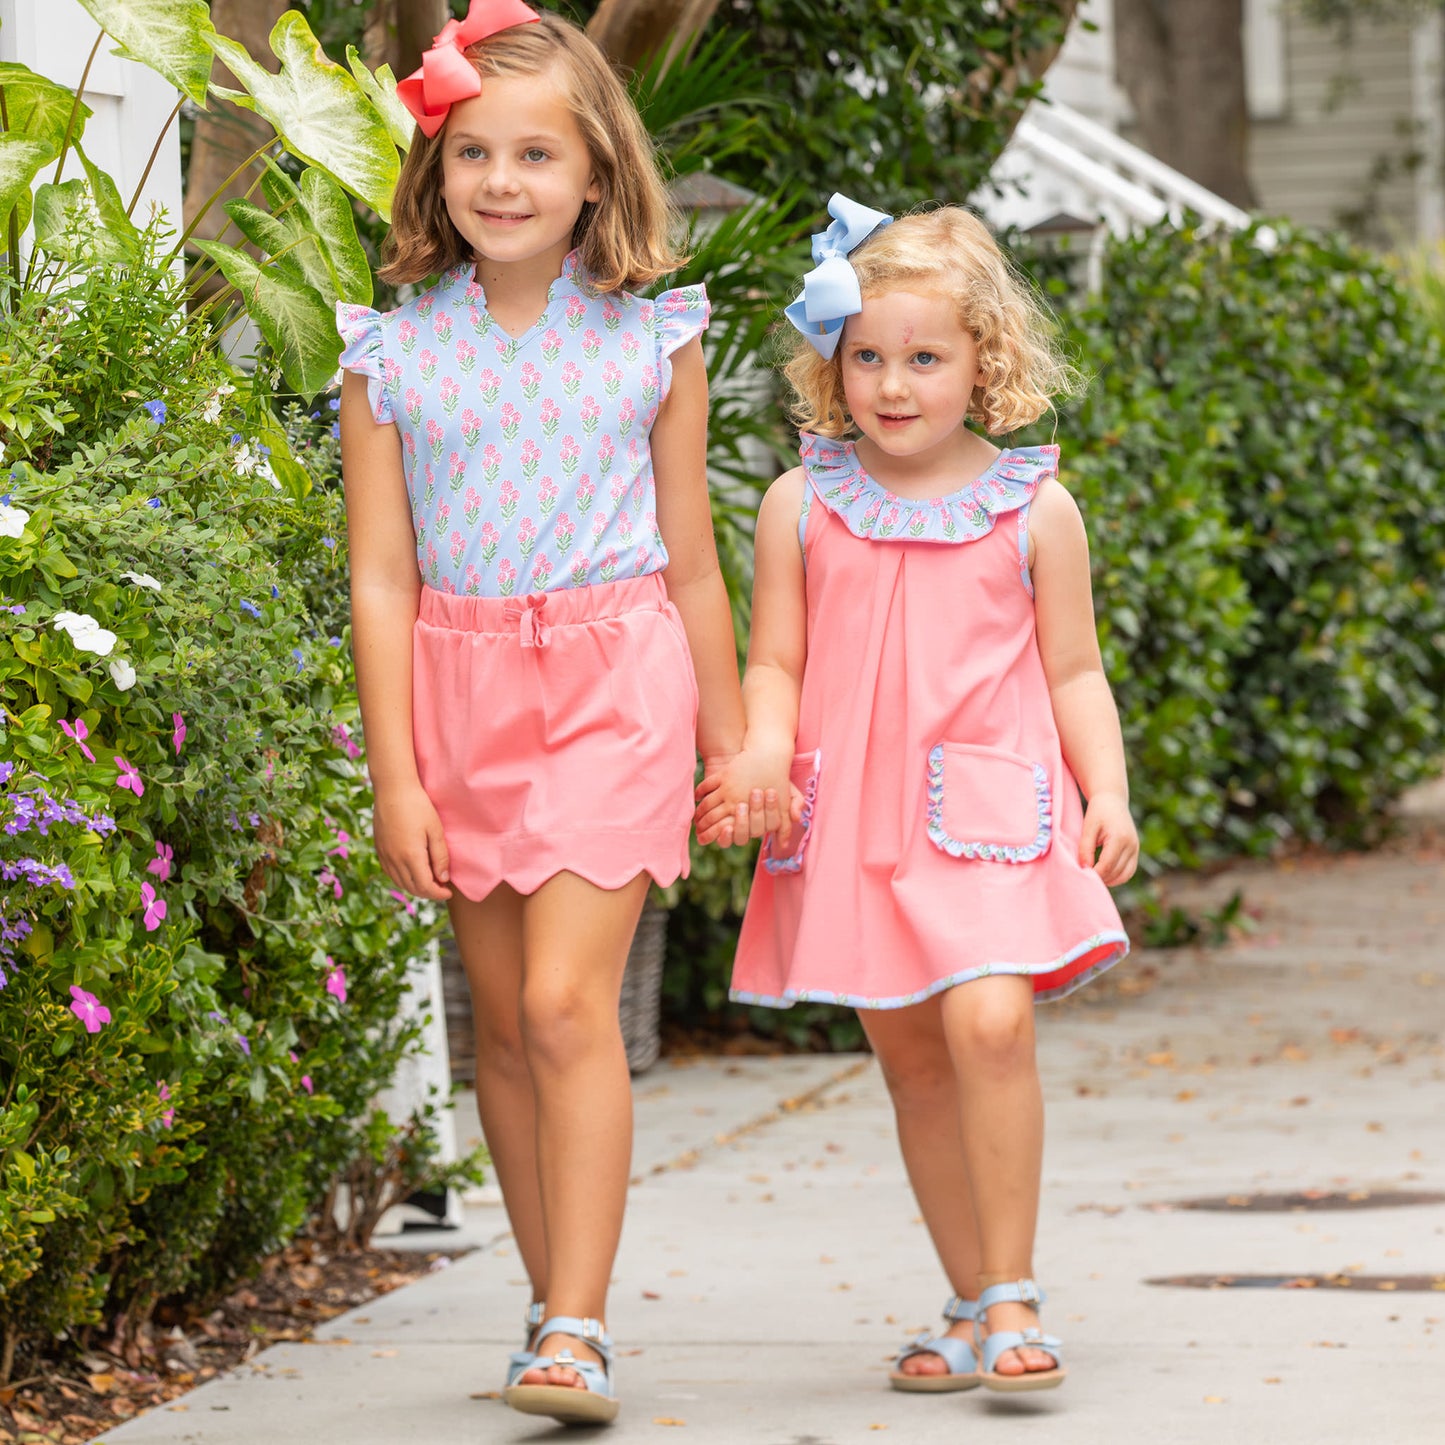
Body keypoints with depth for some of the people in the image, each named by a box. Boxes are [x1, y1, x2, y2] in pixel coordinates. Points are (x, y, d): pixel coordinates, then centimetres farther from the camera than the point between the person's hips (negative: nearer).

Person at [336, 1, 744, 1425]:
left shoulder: (652, 341, 1)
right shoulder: (392, 353, 2)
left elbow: (691, 565, 9)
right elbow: (382, 579, 2)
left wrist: (732, 746, 12)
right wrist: (394, 776, -3)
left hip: (612, 681, -2)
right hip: (458, 690, 3)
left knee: (568, 1002, -14)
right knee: (503, 1020, 8)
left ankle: (576, 1332, -14)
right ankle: (556, 1312, 21)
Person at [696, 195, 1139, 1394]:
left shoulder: (1034, 508, 3)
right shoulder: (802, 506, 6)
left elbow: (1074, 671, 8)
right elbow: (775, 663, 9)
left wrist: (1109, 791, -5)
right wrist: (764, 753, -10)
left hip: (990, 809, -3)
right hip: (855, 815, 3)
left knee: (990, 1020, -21)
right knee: (911, 1057, 7)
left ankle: (1011, 1296, -10)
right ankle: (975, 1303, 19)